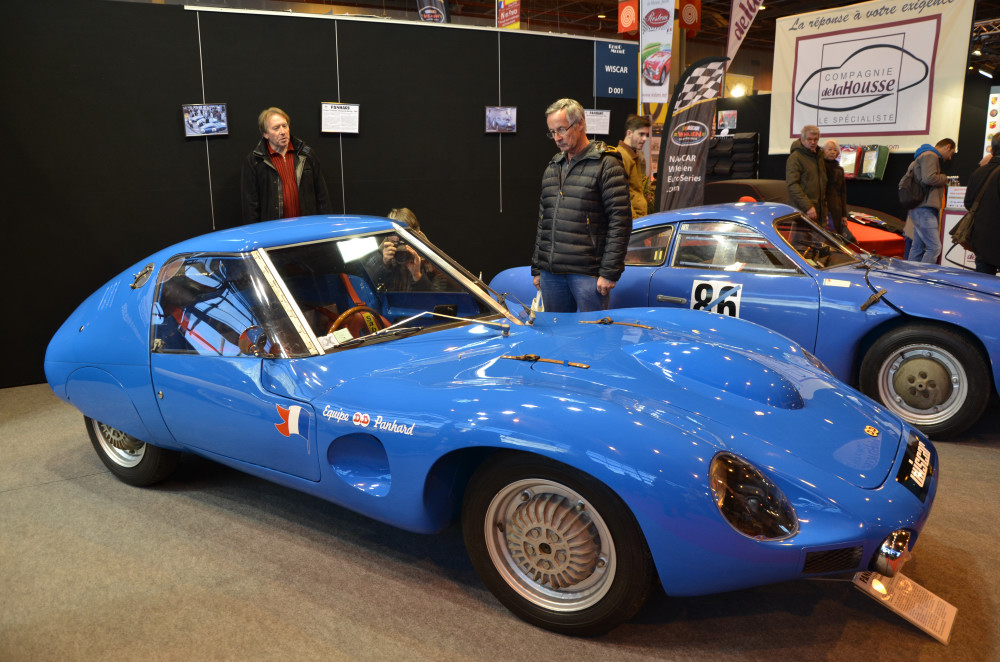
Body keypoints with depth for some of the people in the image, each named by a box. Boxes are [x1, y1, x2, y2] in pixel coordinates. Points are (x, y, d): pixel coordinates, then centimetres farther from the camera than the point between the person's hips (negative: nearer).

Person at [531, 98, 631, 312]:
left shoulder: (606, 165, -5)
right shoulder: (552, 168, 17)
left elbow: (620, 223, -10)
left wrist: (609, 272, -15)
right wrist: (536, 268, 17)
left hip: (587, 273, -6)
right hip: (551, 273, 7)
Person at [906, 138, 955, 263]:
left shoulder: (925, 156, 25)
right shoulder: (930, 155, -7)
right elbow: (929, 178, -21)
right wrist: (944, 178, -3)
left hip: (918, 209, 11)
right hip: (924, 209, -11)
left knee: (918, 246, 11)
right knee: (934, 247, -14)